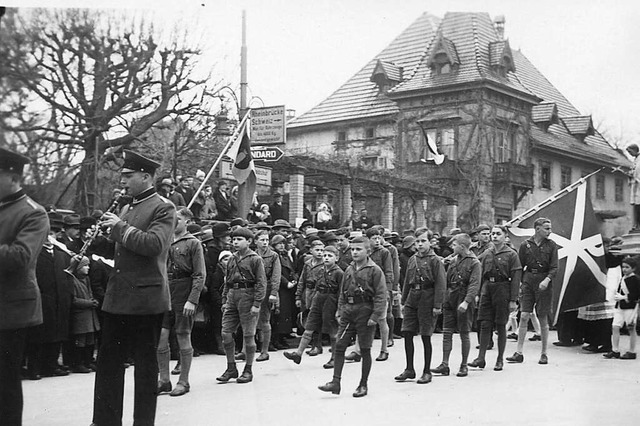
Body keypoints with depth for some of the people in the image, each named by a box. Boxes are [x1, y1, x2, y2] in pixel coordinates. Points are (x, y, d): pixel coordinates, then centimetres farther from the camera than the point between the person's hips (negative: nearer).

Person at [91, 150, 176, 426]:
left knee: (145, 364, 2)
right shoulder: (126, 208, 17)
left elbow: (154, 244, -21)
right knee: (108, 360, 10)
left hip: (145, 297, -8)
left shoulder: (163, 208, -6)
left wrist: (120, 226, -16)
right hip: (117, 297, 8)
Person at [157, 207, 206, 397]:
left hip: (184, 294, -5)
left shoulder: (193, 243, -4)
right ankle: (164, 380, 13)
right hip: (165, 292, 5)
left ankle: (184, 381, 12)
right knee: (160, 337, 1)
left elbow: (200, 275, -9)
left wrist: (192, 300, -17)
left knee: (183, 338, 2)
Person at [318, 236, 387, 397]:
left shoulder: (374, 270, -7)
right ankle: (336, 382, 2)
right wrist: (339, 312, 12)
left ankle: (363, 385, 14)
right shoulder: (349, 270, 12)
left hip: (365, 312, -6)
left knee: (365, 350, 3)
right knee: (339, 346, -1)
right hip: (348, 312, 6)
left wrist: (375, 316, -15)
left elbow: (381, 296, -10)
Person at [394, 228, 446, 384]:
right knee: (407, 333, 4)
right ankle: (409, 369, 15)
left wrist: (437, 305, -15)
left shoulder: (435, 260, -7)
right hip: (412, 299, 6)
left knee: (425, 336, 0)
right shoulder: (412, 260, 12)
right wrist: (403, 300, 15)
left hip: (427, 300, -6)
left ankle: (427, 372, 11)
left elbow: (440, 284, -11)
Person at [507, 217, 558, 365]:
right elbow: (520, 266, 9)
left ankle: (544, 354, 14)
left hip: (544, 284, 0)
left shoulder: (551, 246, 3)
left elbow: (554, 268, -2)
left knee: (543, 320, 4)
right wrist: (519, 282, 1)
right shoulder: (525, 245, 3)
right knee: (524, 316, -6)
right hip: (528, 281, 0)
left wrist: (547, 280, -19)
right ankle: (519, 353, -2)